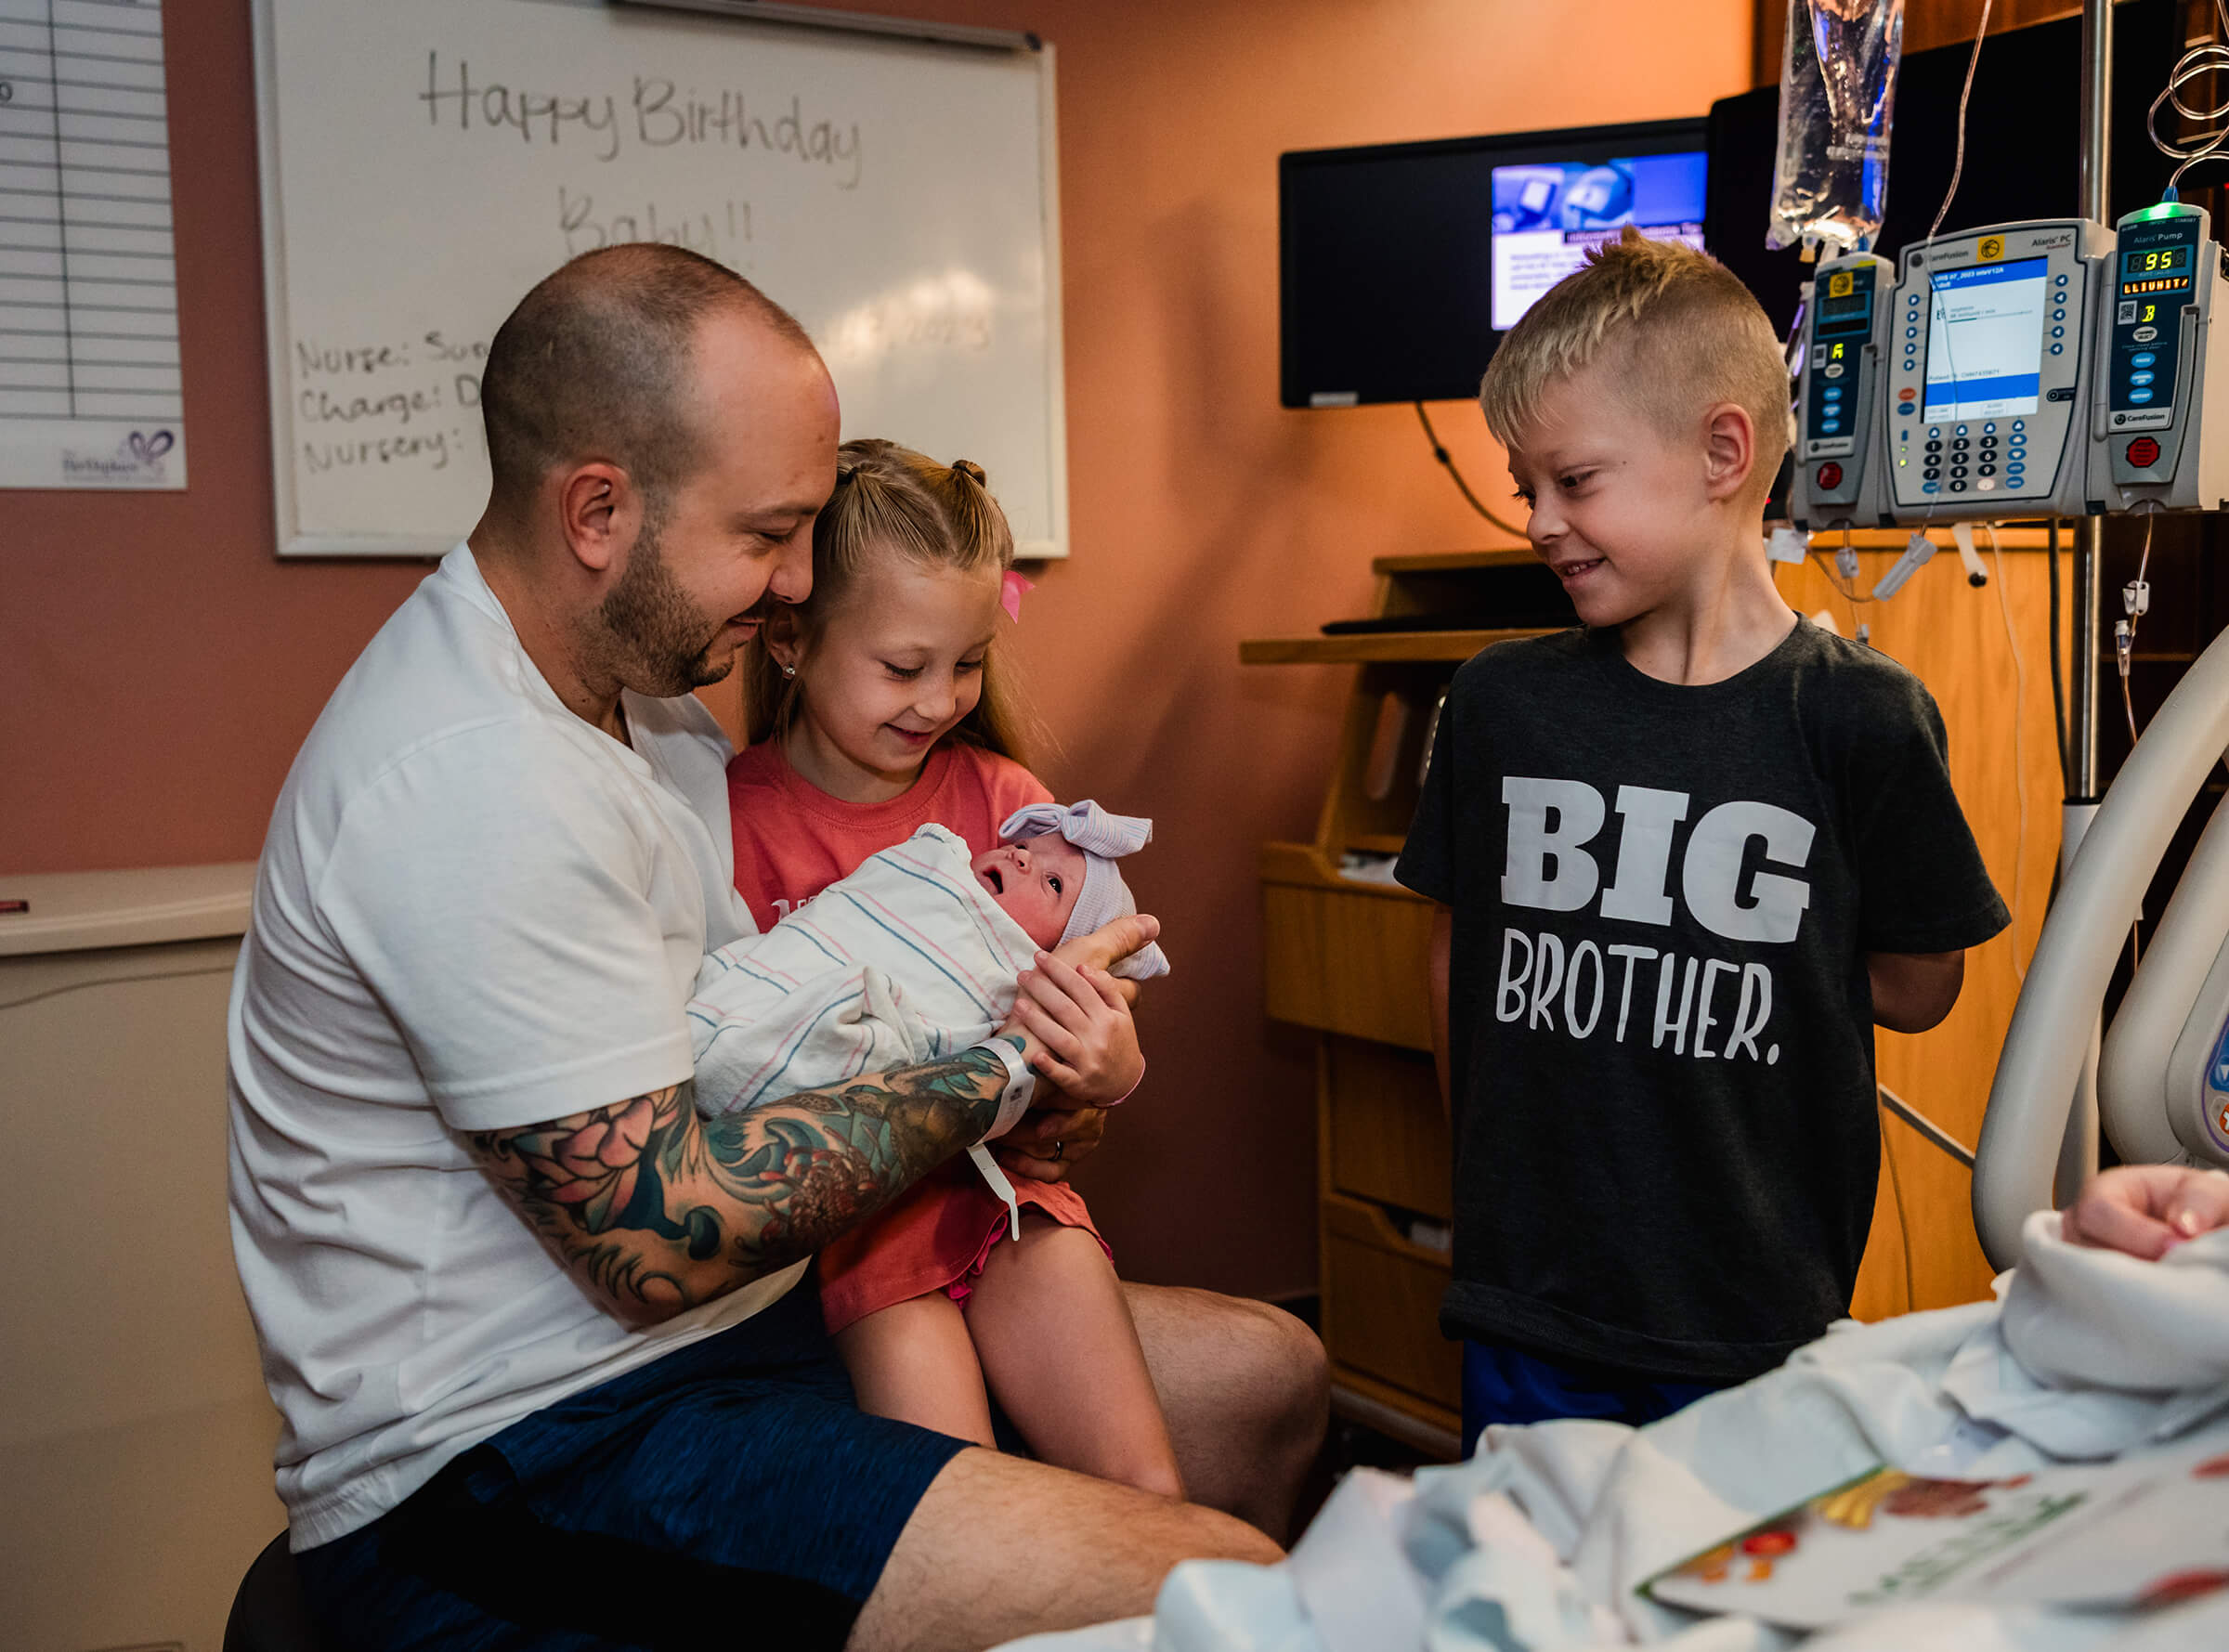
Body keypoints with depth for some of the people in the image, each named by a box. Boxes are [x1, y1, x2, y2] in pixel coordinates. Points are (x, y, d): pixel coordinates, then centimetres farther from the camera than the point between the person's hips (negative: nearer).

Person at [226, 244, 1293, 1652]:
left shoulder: (639, 691, 11)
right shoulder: (474, 780, -23)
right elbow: (660, 1237, -23)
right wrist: (1003, 1075, -14)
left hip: (732, 1317, 10)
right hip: (514, 1454, -10)